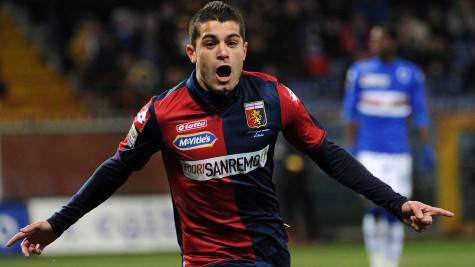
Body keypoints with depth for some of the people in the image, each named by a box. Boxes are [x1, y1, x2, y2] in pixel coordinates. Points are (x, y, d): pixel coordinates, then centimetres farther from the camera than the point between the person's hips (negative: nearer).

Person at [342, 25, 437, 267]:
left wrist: (427, 147, 3)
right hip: (369, 152, -1)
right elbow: (350, 112, 6)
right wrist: (352, 147, 1)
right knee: (375, 208, -14)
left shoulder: (411, 74, 4)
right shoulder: (359, 72, 3)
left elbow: (420, 114, 8)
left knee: (394, 212, 1)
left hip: (399, 153, 1)